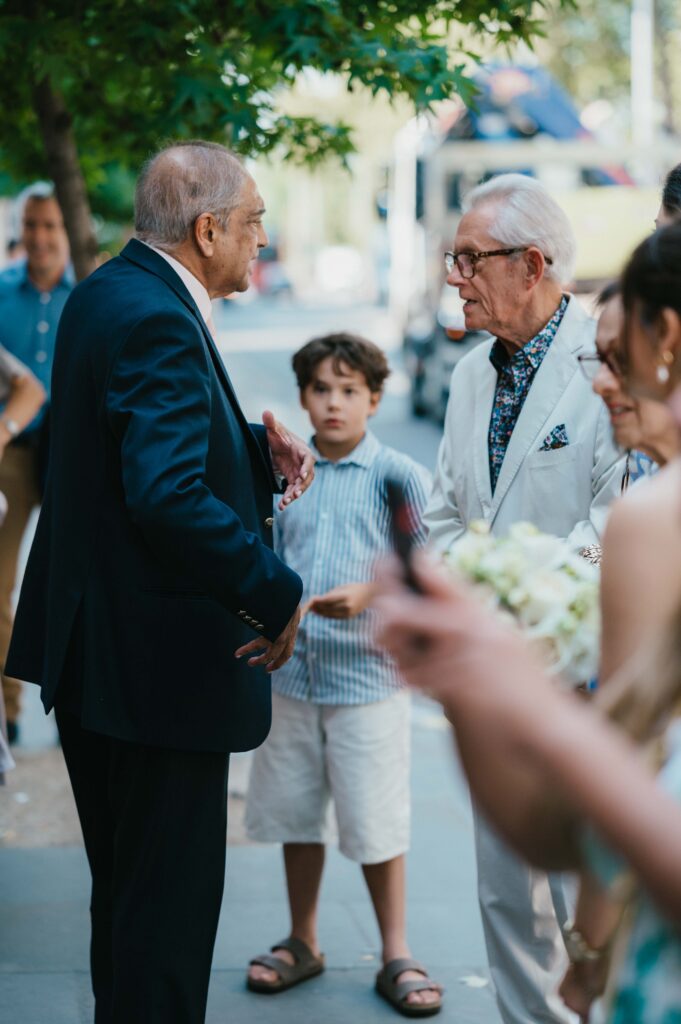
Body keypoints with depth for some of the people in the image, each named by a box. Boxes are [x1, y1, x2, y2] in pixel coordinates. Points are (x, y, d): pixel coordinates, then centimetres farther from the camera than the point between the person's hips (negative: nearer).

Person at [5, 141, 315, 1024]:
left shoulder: (107, 293, 10)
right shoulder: (158, 321, -22)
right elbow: (167, 494, -32)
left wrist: (259, 449, 3)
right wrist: (278, 592, -23)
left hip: (93, 645, 11)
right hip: (161, 661, -11)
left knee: (125, 890, 23)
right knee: (170, 898, 1)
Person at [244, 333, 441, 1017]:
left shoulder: (399, 476, -3)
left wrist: (367, 595, -21)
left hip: (367, 672, -4)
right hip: (290, 670, 4)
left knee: (375, 823, 1)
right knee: (295, 812, 13)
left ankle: (396, 956, 16)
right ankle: (302, 942, 29)